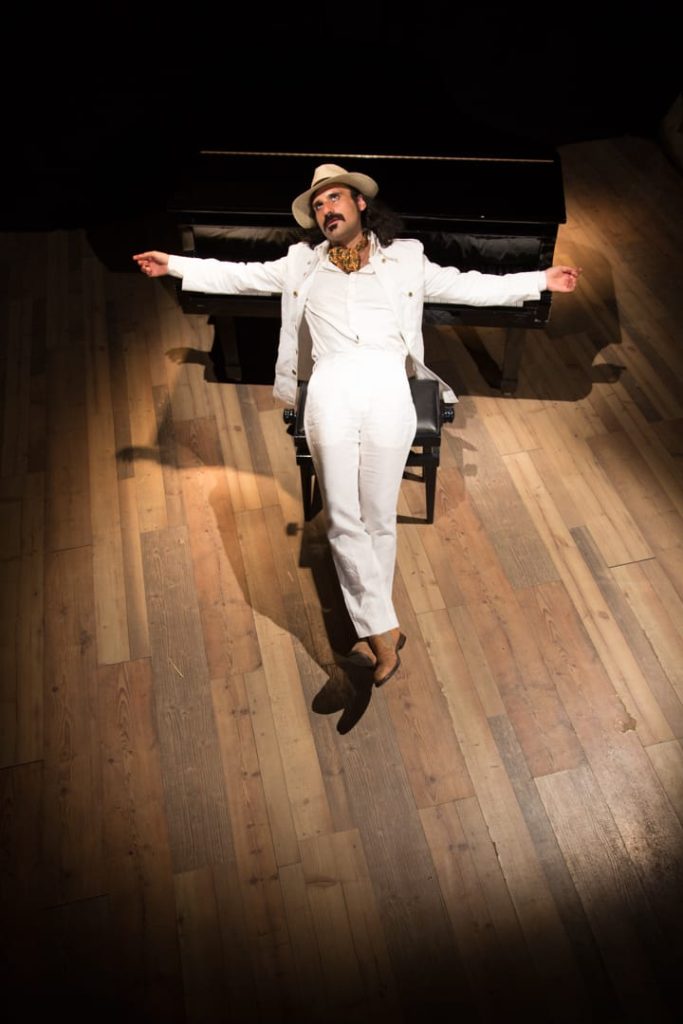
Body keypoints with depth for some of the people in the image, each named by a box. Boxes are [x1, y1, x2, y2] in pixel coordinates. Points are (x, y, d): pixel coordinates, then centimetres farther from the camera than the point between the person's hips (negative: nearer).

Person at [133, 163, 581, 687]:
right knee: (343, 521, -9)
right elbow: (239, 276, 27)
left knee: (379, 519, -1)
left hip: (388, 388, 0)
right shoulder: (303, 263, 25)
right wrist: (175, 265, 24)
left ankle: (374, 622, 15)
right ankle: (385, 631, -1)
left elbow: (466, 286, 21)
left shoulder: (404, 257, 22)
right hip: (331, 388, 1)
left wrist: (539, 280, 17)